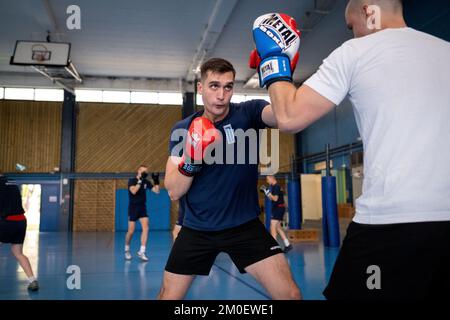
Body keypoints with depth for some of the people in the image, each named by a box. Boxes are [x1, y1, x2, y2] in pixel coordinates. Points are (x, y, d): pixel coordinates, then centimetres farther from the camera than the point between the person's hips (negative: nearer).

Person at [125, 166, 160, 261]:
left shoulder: (146, 182, 3)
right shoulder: (132, 181, -9)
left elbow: (157, 191, 2)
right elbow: (133, 191, -28)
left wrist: (156, 181, -11)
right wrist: (140, 180, -30)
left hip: (142, 208, 4)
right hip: (133, 208, -4)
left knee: (145, 228, -13)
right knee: (131, 231, 0)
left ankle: (141, 252, -9)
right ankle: (127, 250, 25)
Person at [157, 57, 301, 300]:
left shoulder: (247, 113, -8)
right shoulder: (182, 130, -3)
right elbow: (173, 192, -8)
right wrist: (191, 161, -25)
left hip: (244, 225, -1)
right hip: (197, 230, 2)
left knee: (290, 294, -10)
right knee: (168, 296, 11)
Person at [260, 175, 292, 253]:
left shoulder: (276, 187, -13)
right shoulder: (274, 187, 17)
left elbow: (275, 198, -22)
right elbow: (271, 199, 20)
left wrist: (268, 192, -22)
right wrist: (265, 192, 11)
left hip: (279, 208, -10)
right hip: (277, 209, 10)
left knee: (273, 227, -11)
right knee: (278, 227, 14)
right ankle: (288, 245, 19)